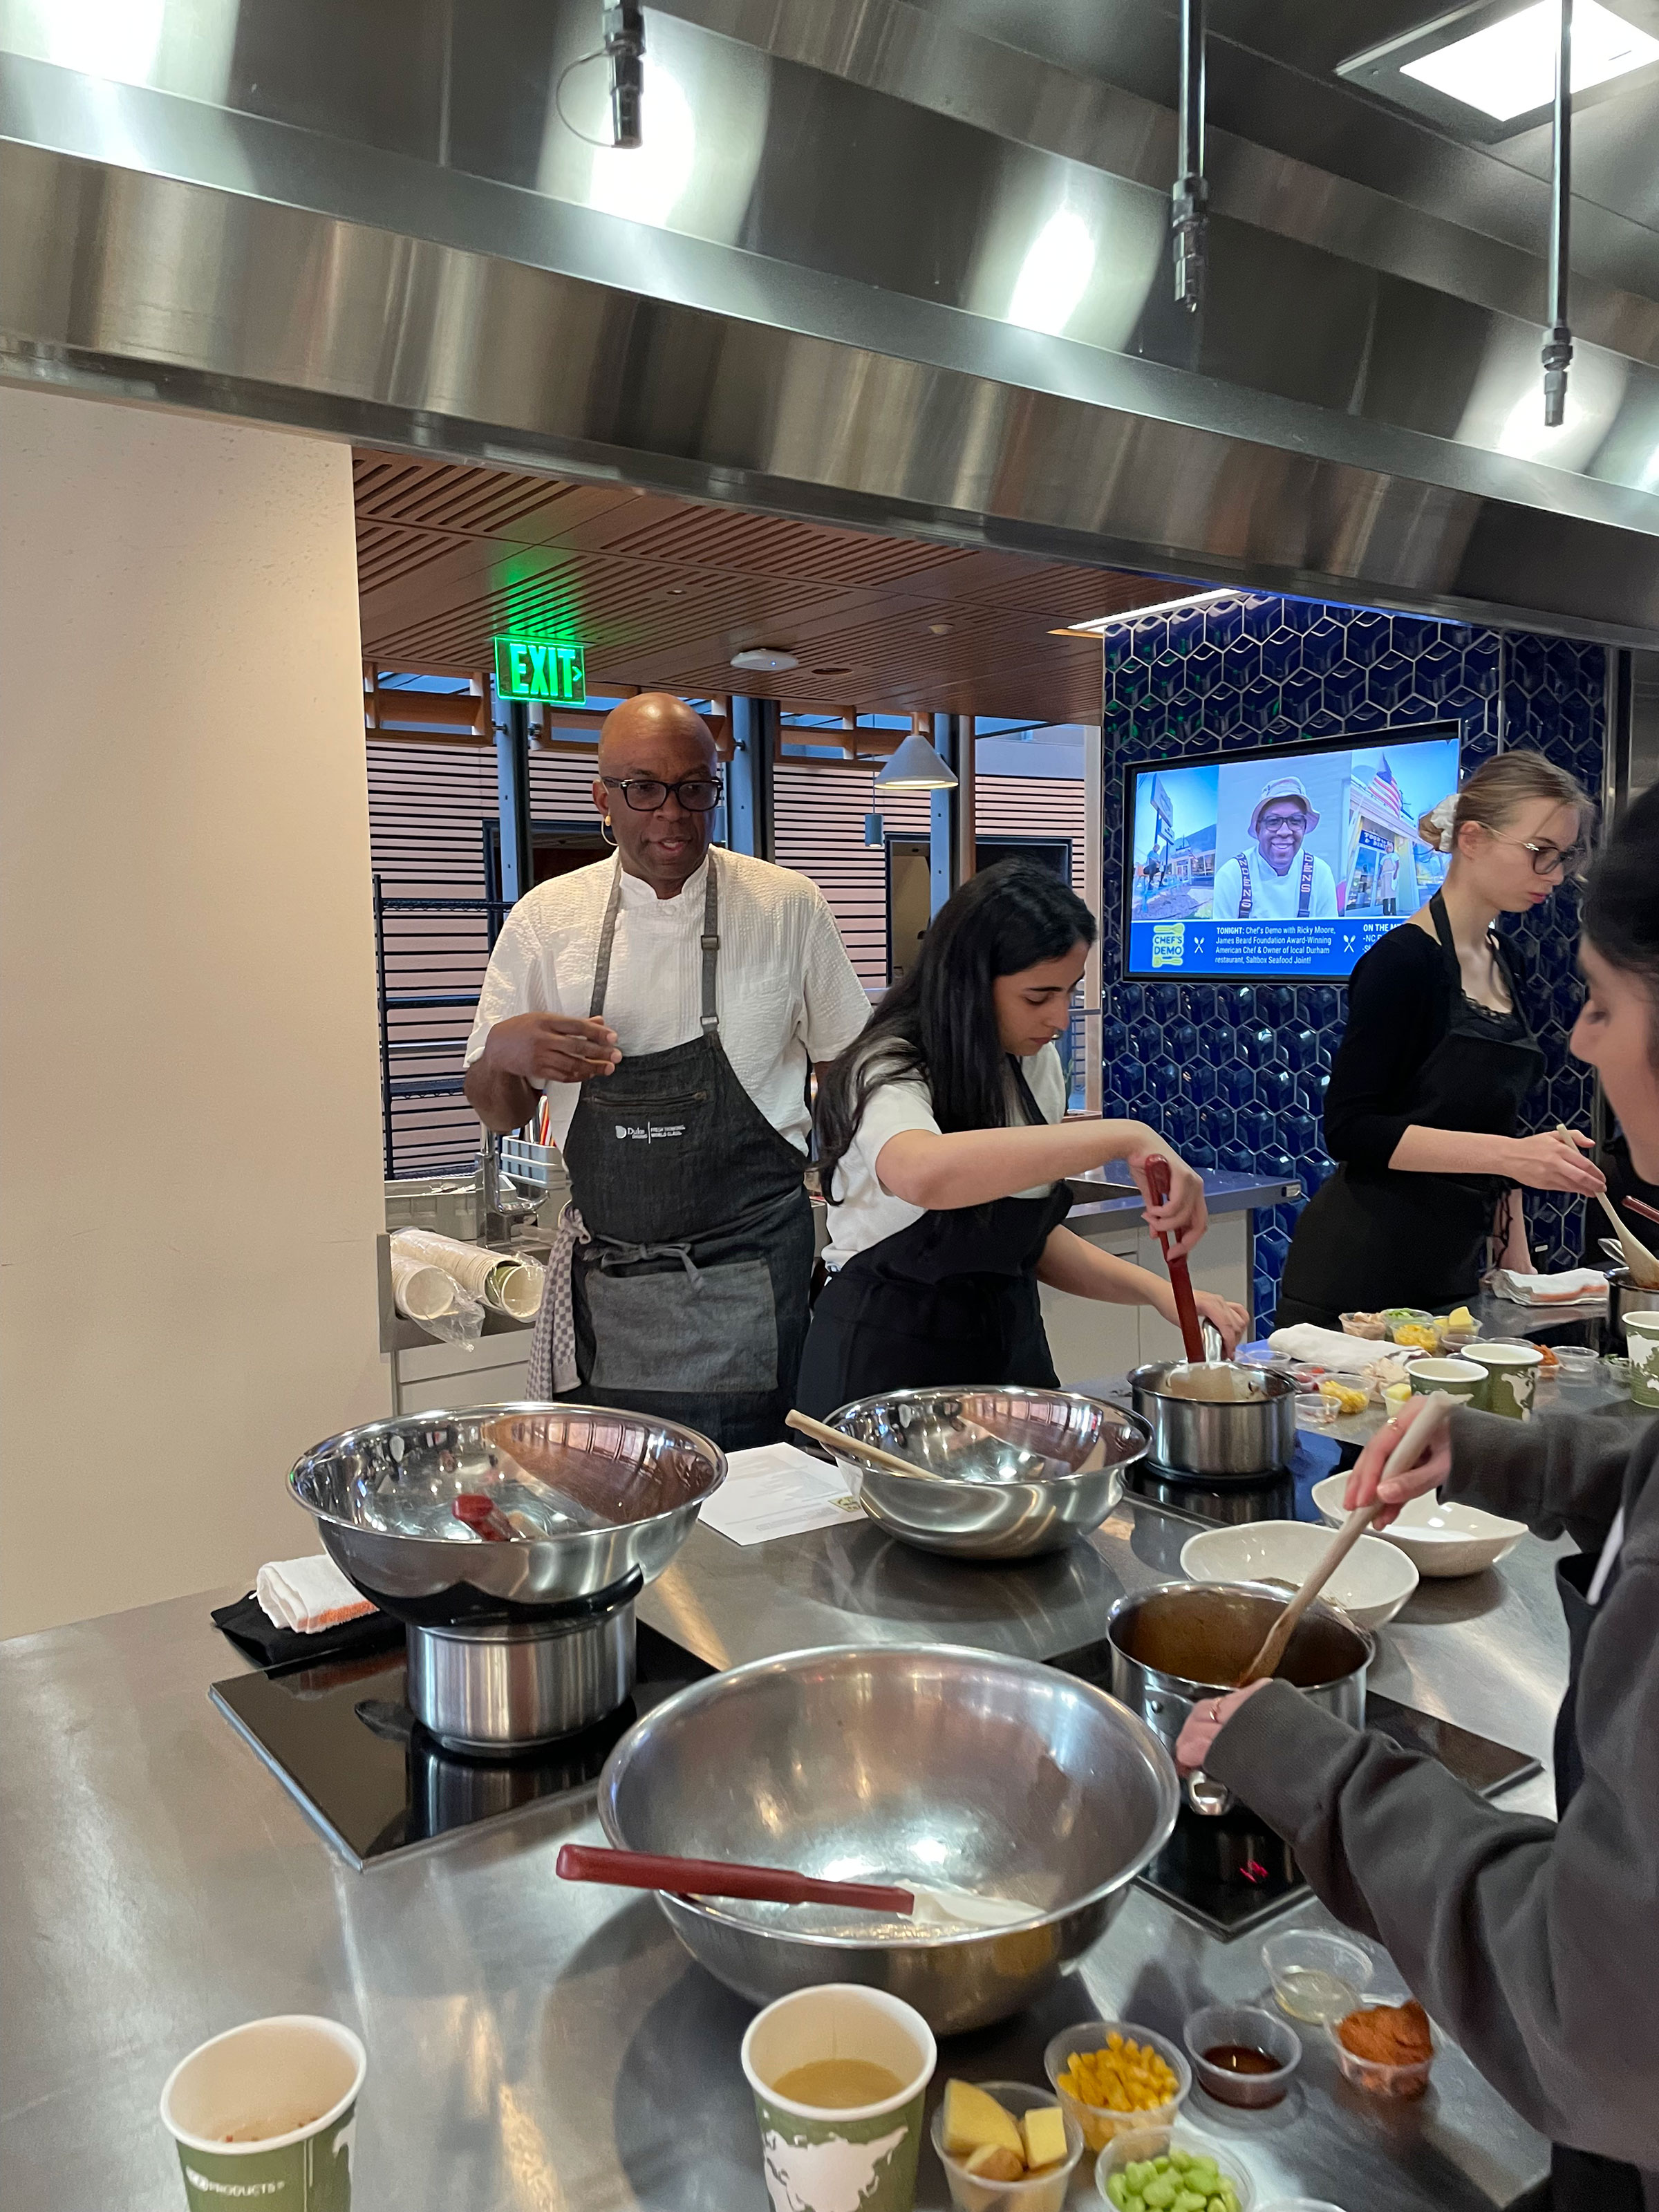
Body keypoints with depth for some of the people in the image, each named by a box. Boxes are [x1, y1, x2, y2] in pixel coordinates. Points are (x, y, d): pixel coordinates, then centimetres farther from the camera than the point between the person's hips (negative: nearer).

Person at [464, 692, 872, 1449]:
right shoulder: (546, 917, 2)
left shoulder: (788, 906, -2)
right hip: (599, 1281, 2)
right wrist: (503, 1051, -16)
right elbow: (499, 1114, 7)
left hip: (745, 1287, -2)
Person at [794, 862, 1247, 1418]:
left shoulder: (1036, 1065, 2)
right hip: (889, 1358, -6)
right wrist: (1124, 1137, -48)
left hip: (1009, 1346, 7)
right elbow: (921, 1173, -47)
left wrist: (1158, 1290, -3)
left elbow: (1030, 1237, 11)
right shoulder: (888, 1071, -21)